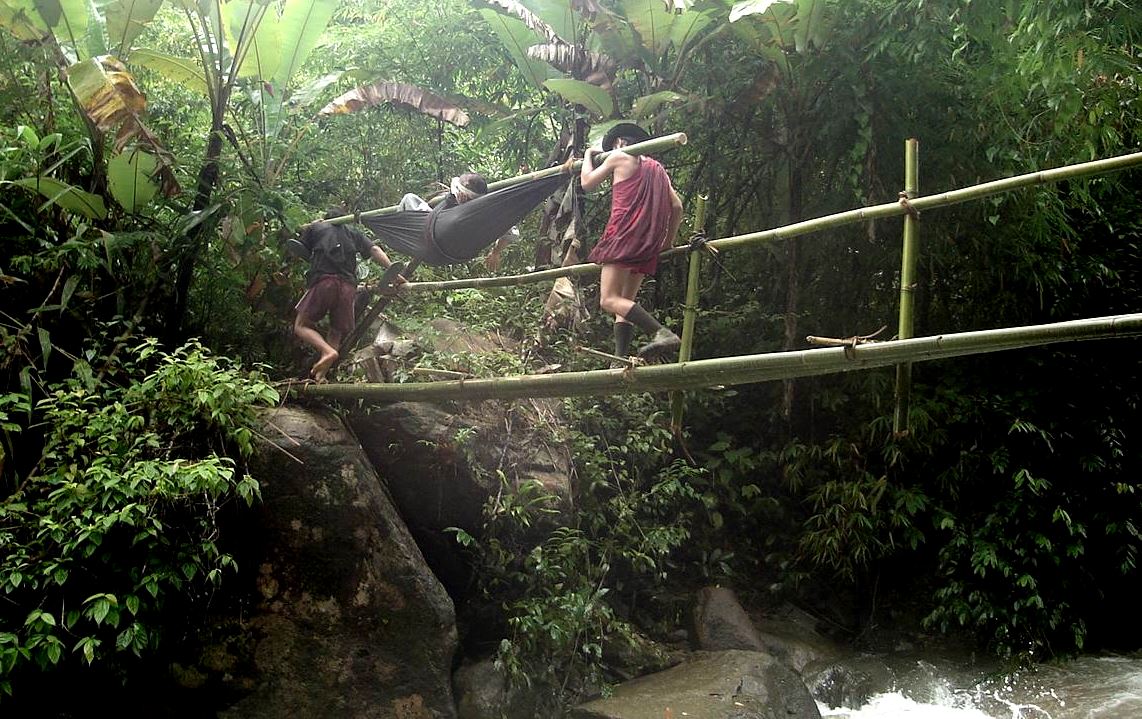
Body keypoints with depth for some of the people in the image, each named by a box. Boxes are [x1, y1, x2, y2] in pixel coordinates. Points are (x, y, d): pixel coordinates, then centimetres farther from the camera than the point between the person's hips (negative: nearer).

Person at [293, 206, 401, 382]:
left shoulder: (315, 228, 23)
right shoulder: (353, 234, 26)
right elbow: (374, 251, 13)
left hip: (323, 281, -3)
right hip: (348, 286, 3)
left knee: (301, 326, 3)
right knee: (336, 332, 12)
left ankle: (327, 351, -22)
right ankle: (320, 374, -4)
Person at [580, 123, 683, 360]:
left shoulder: (620, 157, 5)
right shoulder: (657, 167, 24)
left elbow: (587, 183, 12)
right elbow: (677, 207, 17)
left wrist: (589, 155, 29)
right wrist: (668, 241, 25)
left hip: (625, 234, -8)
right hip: (649, 244, 8)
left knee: (609, 300, -14)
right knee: (626, 301, 10)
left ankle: (662, 333, -31)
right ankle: (621, 360, -2)